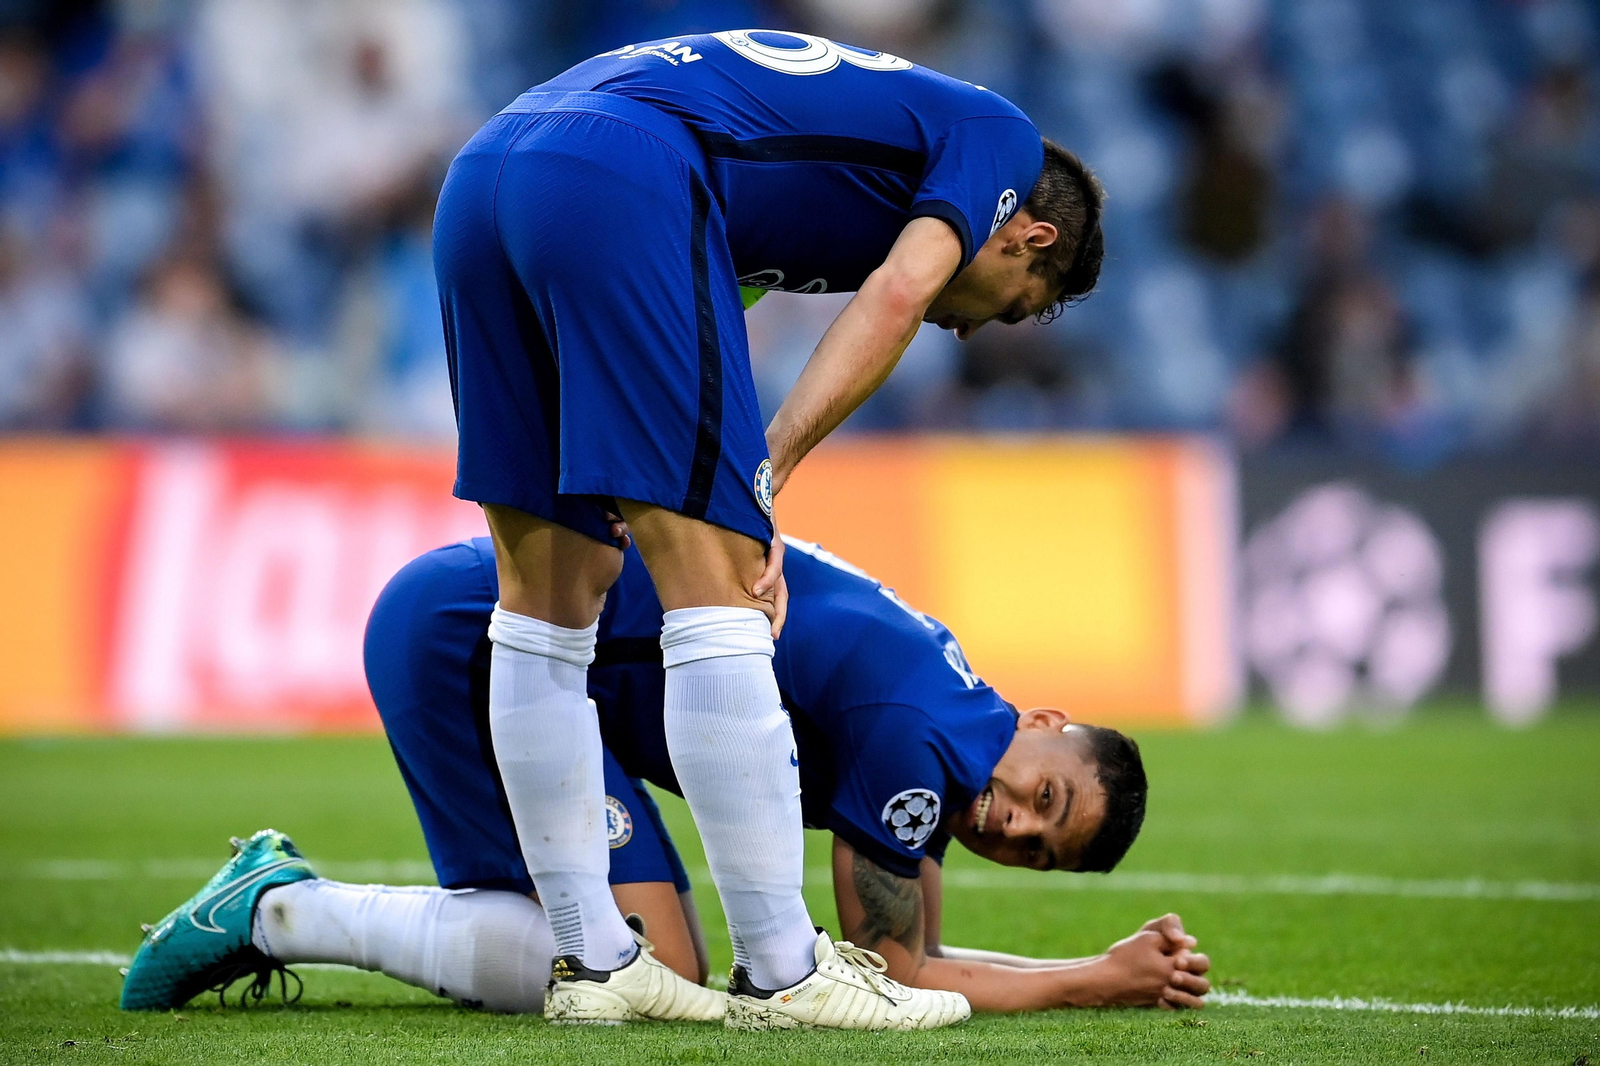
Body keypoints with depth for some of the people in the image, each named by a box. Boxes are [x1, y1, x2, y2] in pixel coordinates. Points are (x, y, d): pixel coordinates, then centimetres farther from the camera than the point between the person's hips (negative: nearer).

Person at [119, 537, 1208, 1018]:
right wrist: (1101, 981, -6)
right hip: (457, 632, -9)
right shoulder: (913, 734, -19)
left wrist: (1128, 968, 9)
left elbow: (909, 959, 15)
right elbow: (891, 979, -10)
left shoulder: (930, 741, 9)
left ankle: (285, 903, 10)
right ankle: (285, 914, -7)